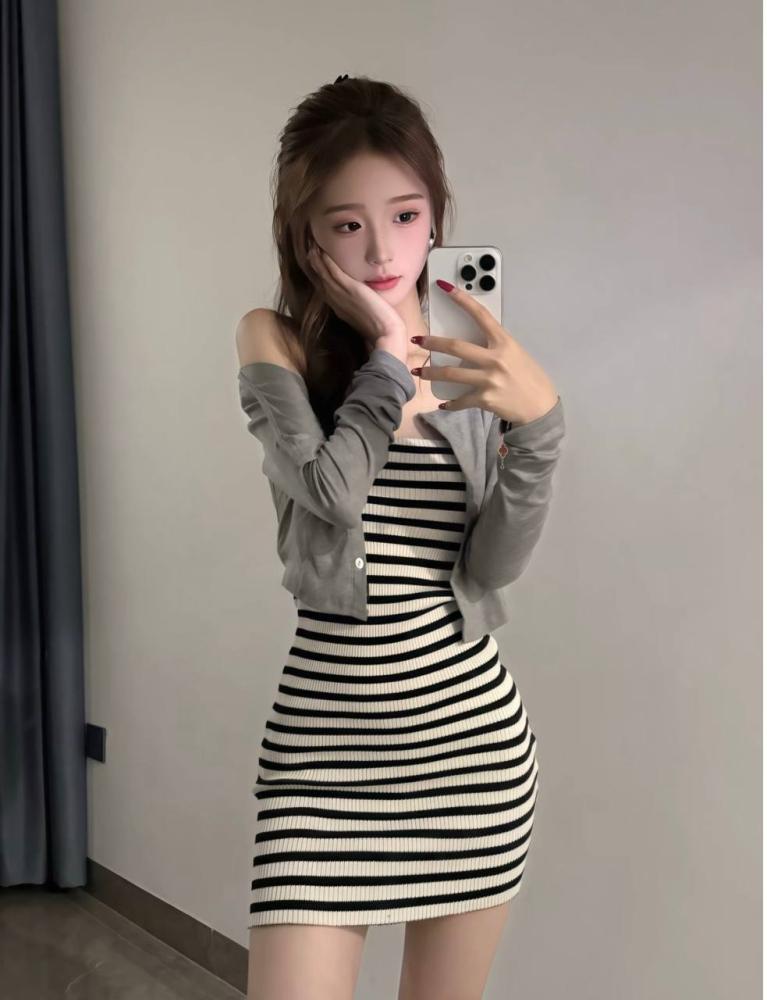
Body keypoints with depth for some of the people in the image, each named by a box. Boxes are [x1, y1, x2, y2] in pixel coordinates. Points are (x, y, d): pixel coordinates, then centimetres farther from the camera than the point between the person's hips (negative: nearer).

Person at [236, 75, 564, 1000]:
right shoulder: (273, 341, -2)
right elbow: (330, 491, -20)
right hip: (325, 733, -2)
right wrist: (386, 351, -11)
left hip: (471, 730, 3)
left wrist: (539, 421, -17)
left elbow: (494, 566, -4)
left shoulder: (472, 360, 4)